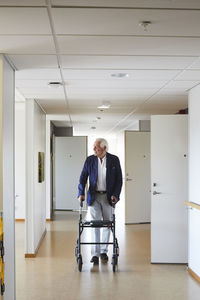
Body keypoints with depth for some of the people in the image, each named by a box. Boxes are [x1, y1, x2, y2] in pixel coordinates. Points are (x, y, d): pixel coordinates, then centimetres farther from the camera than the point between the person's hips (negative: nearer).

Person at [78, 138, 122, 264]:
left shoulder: (114, 160, -2)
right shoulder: (90, 160, 1)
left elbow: (119, 179, -1)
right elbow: (83, 178, 1)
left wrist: (115, 195, -12)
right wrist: (81, 193, -12)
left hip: (108, 197, 0)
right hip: (94, 196, 0)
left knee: (107, 224, 8)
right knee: (95, 225, 0)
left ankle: (104, 251, 22)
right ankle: (95, 254, 5)